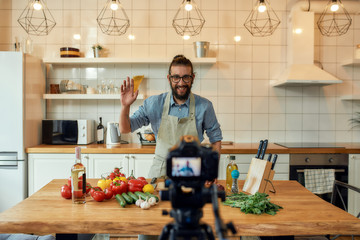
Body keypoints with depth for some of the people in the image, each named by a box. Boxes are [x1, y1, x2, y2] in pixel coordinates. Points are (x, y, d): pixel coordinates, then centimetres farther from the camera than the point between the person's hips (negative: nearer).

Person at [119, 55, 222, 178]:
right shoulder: (154, 103, -2)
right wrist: (125, 106, -16)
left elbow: (216, 138, 9)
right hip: (160, 171, 1)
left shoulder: (204, 106, -3)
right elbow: (125, 129, 2)